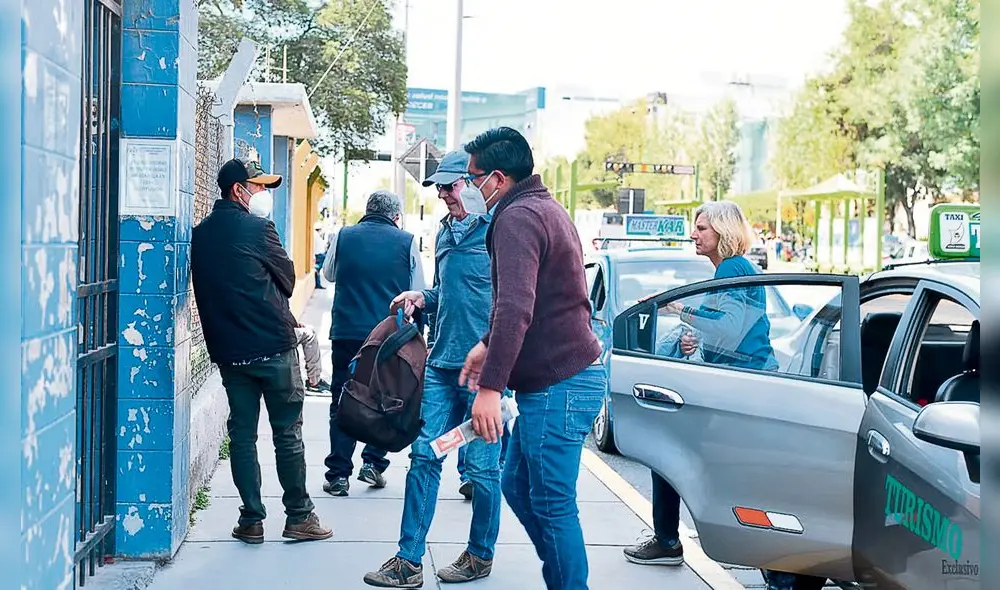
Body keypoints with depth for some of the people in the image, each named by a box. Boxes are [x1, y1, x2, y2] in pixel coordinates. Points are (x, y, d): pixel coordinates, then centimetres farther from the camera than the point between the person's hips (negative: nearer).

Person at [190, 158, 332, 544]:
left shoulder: (200, 234, 7)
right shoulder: (258, 229, -11)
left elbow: (205, 290, 14)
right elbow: (288, 280, -1)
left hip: (227, 349, 5)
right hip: (273, 345, -5)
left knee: (242, 433, 9)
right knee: (287, 433, 4)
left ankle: (251, 520, 11)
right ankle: (299, 516, 10)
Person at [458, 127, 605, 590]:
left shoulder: (517, 217, -16)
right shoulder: (545, 207, 17)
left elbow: (515, 307, -28)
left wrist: (490, 385, -30)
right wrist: (487, 345, 29)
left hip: (557, 386, -11)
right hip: (571, 374, 11)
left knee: (553, 506, -3)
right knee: (517, 486, 18)